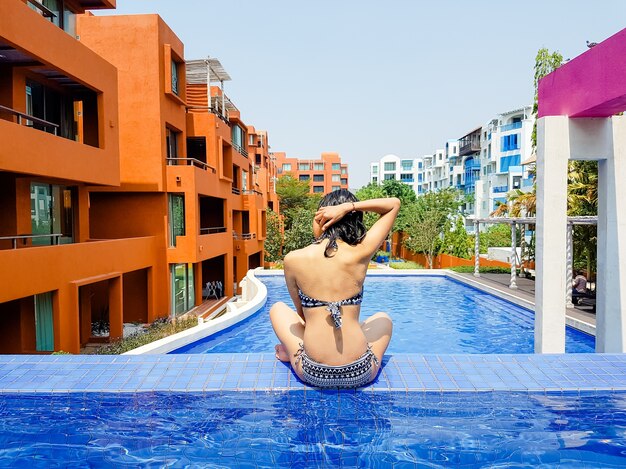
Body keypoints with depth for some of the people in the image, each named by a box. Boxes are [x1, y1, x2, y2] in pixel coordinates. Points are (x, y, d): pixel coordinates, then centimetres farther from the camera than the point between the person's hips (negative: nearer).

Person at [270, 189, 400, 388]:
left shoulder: (293, 259, -7)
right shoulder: (360, 254, -9)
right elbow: (394, 204, 5)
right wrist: (349, 206, -7)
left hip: (313, 374, 0)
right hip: (360, 374, 0)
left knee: (278, 309, 27)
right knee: (383, 318, 35)